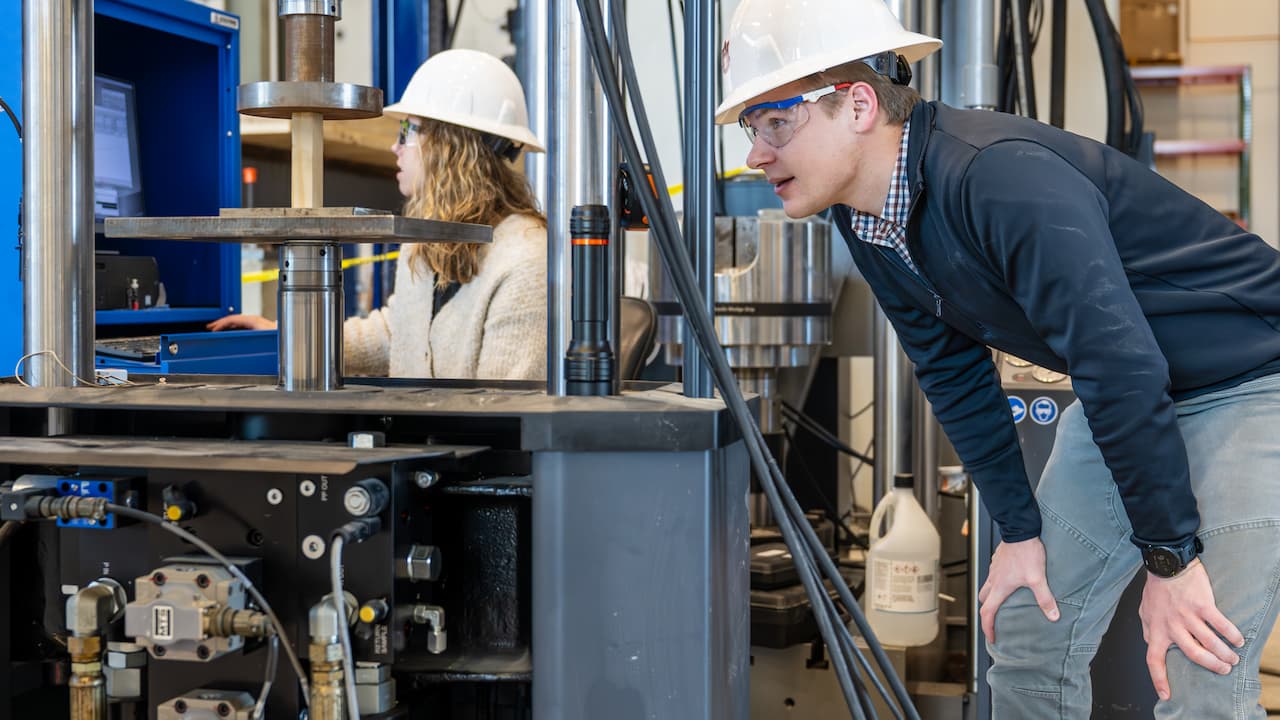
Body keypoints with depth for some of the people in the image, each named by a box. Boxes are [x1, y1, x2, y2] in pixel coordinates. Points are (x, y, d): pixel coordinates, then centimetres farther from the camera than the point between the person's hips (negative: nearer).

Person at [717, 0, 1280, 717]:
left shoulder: (1005, 178, -33)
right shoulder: (863, 218, -5)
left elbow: (1120, 366, -31)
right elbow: (954, 372, 5)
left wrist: (1170, 560, -24)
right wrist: (1020, 531, 4)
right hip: (1127, 390, 8)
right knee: (1027, 635, 9)